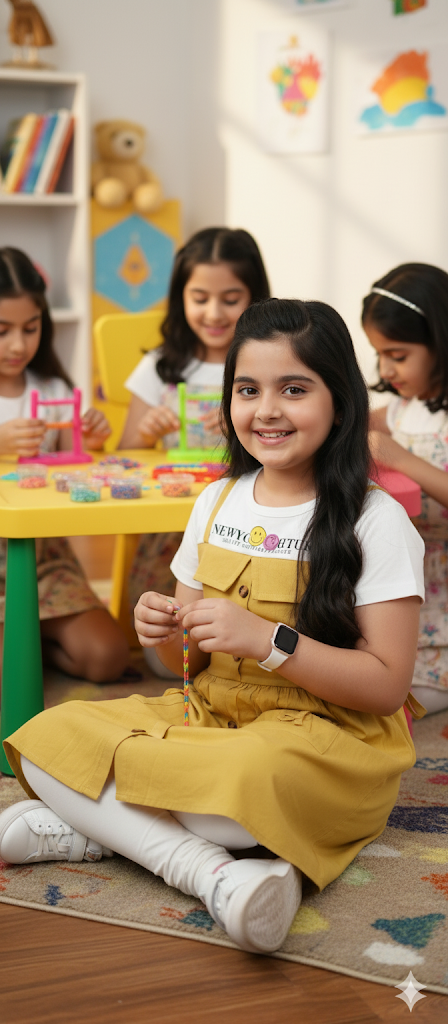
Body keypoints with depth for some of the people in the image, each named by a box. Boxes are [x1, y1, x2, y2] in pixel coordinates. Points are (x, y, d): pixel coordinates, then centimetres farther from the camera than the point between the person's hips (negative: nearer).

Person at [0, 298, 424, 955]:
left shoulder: (375, 521, -8)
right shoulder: (216, 503, 9)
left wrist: (267, 640, -25)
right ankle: (208, 869, -27)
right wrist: (165, 633, -9)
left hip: (326, 741, -6)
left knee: (252, 776, -41)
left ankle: (86, 820, -19)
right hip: (209, 716, 6)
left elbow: (387, 685, -13)